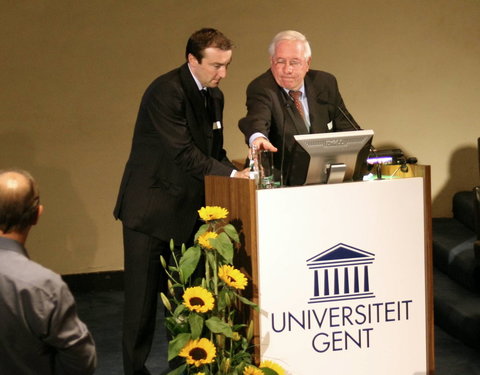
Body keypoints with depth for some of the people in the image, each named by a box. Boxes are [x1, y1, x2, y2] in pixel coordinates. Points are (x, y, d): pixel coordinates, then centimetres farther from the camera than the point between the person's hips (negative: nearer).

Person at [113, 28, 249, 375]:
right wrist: (232, 175, -24)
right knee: (143, 294, -2)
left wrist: (239, 173, -3)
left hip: (188, 211, 7)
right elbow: (183, 153, -24)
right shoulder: (166, 92, -18)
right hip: (151, 209, -7)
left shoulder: (214, 96, 10)